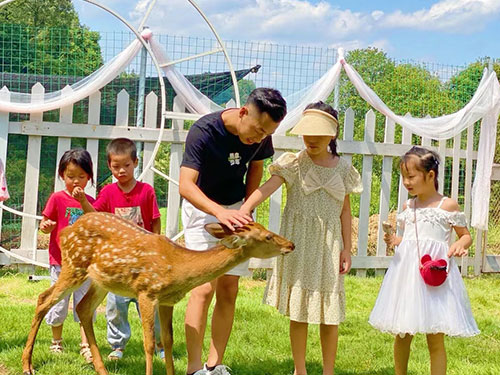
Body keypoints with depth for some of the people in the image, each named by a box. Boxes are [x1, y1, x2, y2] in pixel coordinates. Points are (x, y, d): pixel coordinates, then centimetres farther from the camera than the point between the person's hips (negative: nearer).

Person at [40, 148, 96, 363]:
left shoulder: (89, 201, 6)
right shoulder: (57, 198, -5)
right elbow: (45, 224, -5)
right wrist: (45, 226, -26)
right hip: (60, 261, -3)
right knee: (58, 303, 6)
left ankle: (86, 346, 5)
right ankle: (56, 342, 25)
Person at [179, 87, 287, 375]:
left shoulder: (261, 135, -12)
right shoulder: (204, 131, -28)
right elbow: (186, 185, -35)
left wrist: (246, 210, -1)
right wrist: (220, 212, -49)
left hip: (236, 208, 5)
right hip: (202, 207, -5)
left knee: (229, 290, 2)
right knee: (204, 288, -13)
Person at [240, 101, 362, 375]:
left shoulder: (343, 169, 5)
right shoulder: (293, 164, -3)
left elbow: (345, 211, 9)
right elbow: (266, 188, -19)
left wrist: (346, 249, 4)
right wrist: (242, 211, -35)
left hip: (328, 245, 2)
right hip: (298, 243, -2)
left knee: (330, 314, 4)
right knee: (298, 312, 5)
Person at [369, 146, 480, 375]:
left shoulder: (448, 206, -2)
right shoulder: (408, 207, 11)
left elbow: (466, 235, 5)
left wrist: (460, 245, -17)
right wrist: (394, 240, 0)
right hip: (406, 271, 5)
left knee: (435, 340, 1)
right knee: (402, 335, 11)